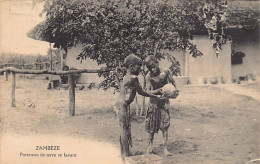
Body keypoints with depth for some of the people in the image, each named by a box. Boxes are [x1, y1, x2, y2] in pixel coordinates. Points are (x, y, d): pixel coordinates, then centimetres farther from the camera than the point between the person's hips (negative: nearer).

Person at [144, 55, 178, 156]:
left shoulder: (166, 72, -7)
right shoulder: (149, 76, -11)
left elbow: (172, 82, 7)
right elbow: (147, 91, -15)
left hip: (164, 101, 0)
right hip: (153, 101, 0)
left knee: (165, 125, -3)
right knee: (151, 124, 6)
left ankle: (165, 149, 1)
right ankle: (150, 144, 27)